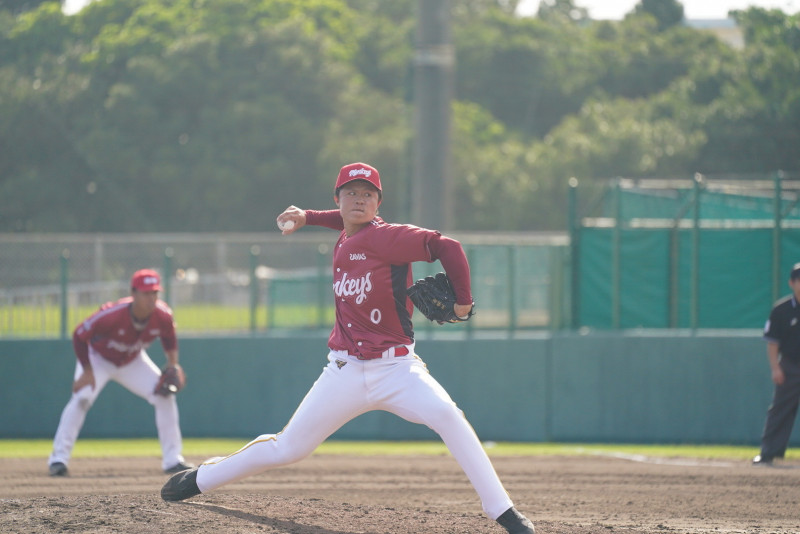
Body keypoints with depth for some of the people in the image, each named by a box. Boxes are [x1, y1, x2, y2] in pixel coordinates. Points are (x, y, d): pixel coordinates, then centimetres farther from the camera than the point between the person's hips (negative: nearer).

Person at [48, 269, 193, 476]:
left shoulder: (163, 316, -25)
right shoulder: (112, 315, -38)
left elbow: (169, 340, -2)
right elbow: (79, 336, -26)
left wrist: (173, 364, -19)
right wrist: (87, 371, -27)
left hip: (132, 362, 4)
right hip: (98, 359, -4)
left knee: (165, 396, -6)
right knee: (81, 398, -26)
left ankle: (172, 460, 4)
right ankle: (59, 459, -18)